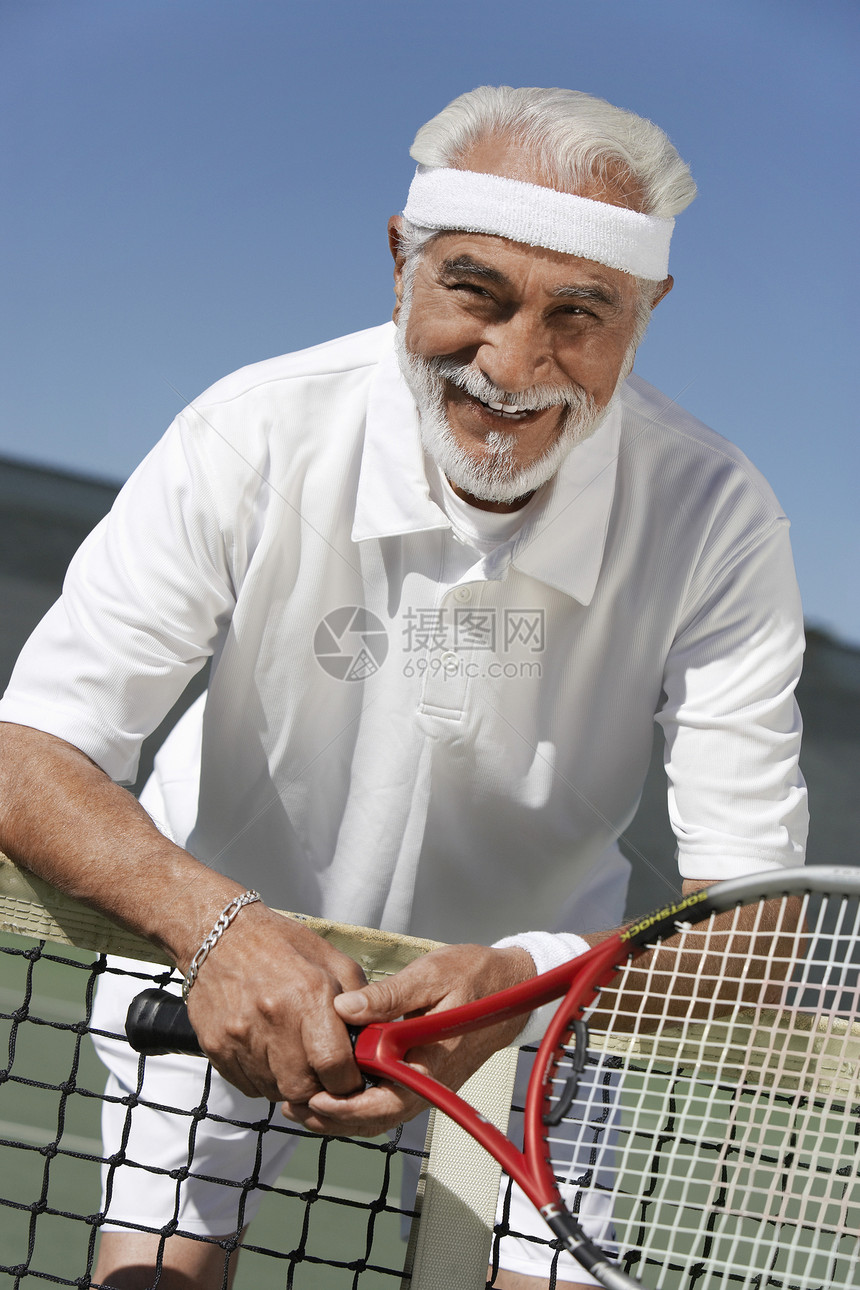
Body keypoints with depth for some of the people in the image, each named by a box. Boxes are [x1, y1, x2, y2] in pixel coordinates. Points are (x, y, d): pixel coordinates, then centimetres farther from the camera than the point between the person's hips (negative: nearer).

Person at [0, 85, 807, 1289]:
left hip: (541, 998, 1)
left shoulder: (717, 517, -20)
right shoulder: (256, 435, -22)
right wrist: (217, 923, -40)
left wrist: (524, 977, -40)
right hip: (226, 972, 0)